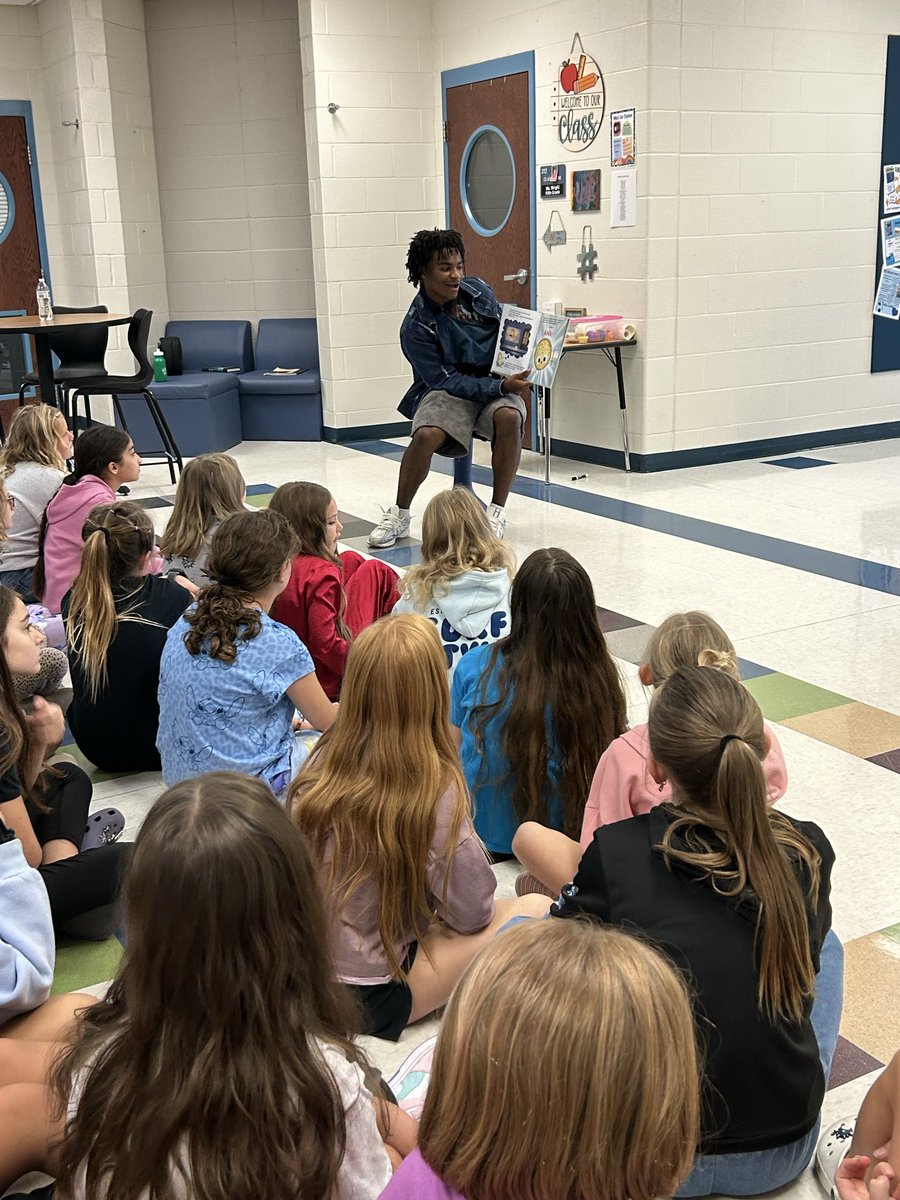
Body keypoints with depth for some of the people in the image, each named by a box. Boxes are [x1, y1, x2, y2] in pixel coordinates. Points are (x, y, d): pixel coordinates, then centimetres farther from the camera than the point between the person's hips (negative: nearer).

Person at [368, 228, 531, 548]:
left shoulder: (477, 291, -1)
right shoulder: (415, 327, -14)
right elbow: (446, 381, -18)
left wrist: (517, 379, -5)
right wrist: (501, 387, -28)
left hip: (496, 381, 3)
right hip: (448, 389, -3)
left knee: (509, 417, -32)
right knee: (426, 435, -32)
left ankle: (497, 510, -18)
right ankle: (399, 516, -9)